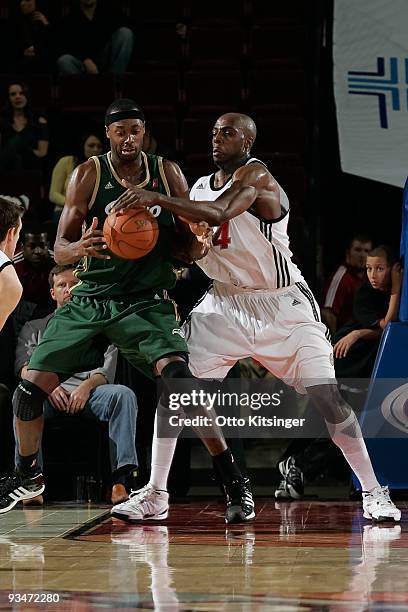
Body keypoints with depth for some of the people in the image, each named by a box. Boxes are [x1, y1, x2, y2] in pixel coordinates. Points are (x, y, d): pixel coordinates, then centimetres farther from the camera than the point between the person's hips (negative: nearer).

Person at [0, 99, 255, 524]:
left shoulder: (168, 174, 1)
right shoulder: (89, 175, -4)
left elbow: (188, 247, 5)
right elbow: (60, 249, -7)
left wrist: (201, 241, -20)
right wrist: (80, 248, -31)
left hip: (146, 303, -1)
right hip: (90, 299, 2)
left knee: (178, 376, -26)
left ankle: (234, 484, -19)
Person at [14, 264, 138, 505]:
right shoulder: (35, 328, 29)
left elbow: (107, 369, 12)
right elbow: (25, 366, 11)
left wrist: (87, 386, -12)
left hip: (88, 392, 1)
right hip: (49, 393, 0)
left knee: (124, 394, -33)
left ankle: (120, 479, -43)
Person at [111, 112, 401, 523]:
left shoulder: (255, 175, -17)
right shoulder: (199, 188, 6)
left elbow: (219, 212, -38)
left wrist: (157, 199, -43)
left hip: (282, 304, -6)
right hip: (226, 301, 6)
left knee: (326, 397, -11)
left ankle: (373, 492, 2)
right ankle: (153, 493, 1)